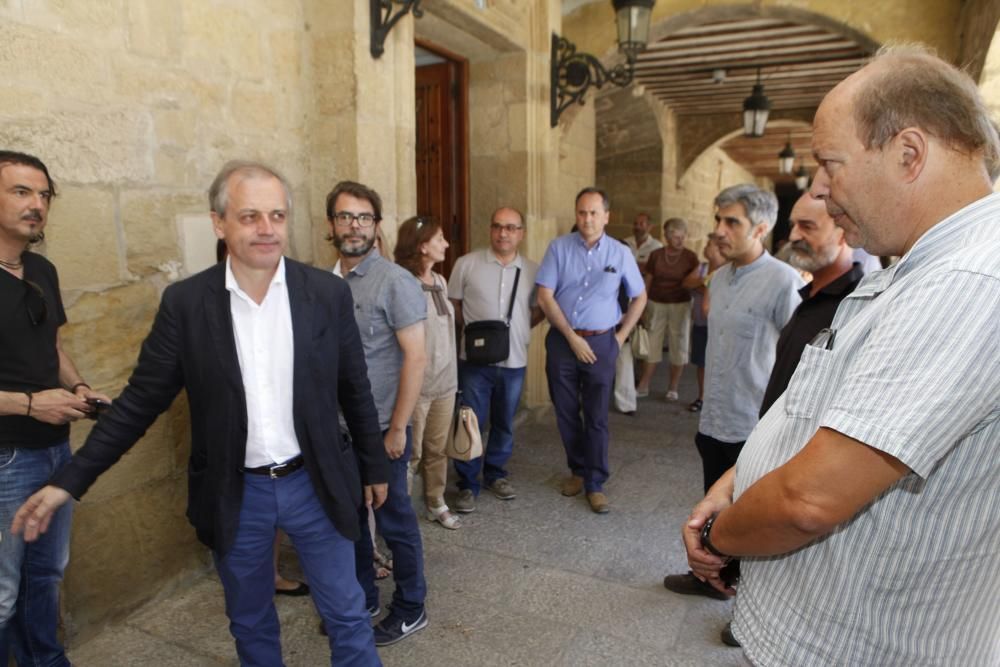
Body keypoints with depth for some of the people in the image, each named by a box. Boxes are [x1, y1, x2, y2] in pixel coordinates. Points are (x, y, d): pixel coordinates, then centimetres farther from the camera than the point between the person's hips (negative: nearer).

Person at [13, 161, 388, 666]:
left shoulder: (328, 293, -9)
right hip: (235, 494, 1)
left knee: (347, 617, 13)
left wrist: (374, 466, 7)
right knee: (250, 624, 21)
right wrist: (71, 479, -5)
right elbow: (141, 399, -2)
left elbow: (355, 391, 0)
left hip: (314, 485, 0)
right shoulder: (184, 302, -9)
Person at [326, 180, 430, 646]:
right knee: (348, 518, 18)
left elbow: (415, 357, -15)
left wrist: (397, 429, -15)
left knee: (394, 522, 9)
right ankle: (362, 600, 39)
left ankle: (410, 611, 30)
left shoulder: (395, 282, -13)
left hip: (380, 429, -5)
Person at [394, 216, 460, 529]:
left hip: (446, 380, 7)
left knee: (438, 448, 17)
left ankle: (436, 503, 33)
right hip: (417, 384, -7)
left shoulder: (440, 281, 9)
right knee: (411, 453, 4)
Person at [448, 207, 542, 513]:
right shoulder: (467, 264, -4)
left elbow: (539, 311, 12)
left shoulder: (533, 270, 3)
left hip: (514, 361, 3)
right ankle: (468, 485, 17)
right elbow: (453, 305, 3)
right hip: (475, 361, -3)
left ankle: (496, 474, 35)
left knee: (504, 424, 16)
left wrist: (515, 329, 0)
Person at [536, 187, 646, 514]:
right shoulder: (559, 247, -2)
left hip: (601, 342, -1)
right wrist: (572, 338, -9)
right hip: (562, 340, 1)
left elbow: (640, 297, 12)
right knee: (566, 412, 11)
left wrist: (621, 336, 4)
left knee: (597, 417, 3)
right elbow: (545, 296, -6)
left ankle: (595, 483, 15)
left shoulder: (620, 253, 0)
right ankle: (578, 469, 30)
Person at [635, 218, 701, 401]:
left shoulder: (691, 257, -5)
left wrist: (704, 280, -29)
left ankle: (673, 388, 19)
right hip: (656, 304, 1)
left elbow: (690, 283, -9)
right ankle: (643, 386, 16)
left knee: (678, 346, 6)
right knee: (651, 344, 6)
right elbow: (647, 282, 3)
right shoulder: (655, 255, -2)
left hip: (680, 305, 0)